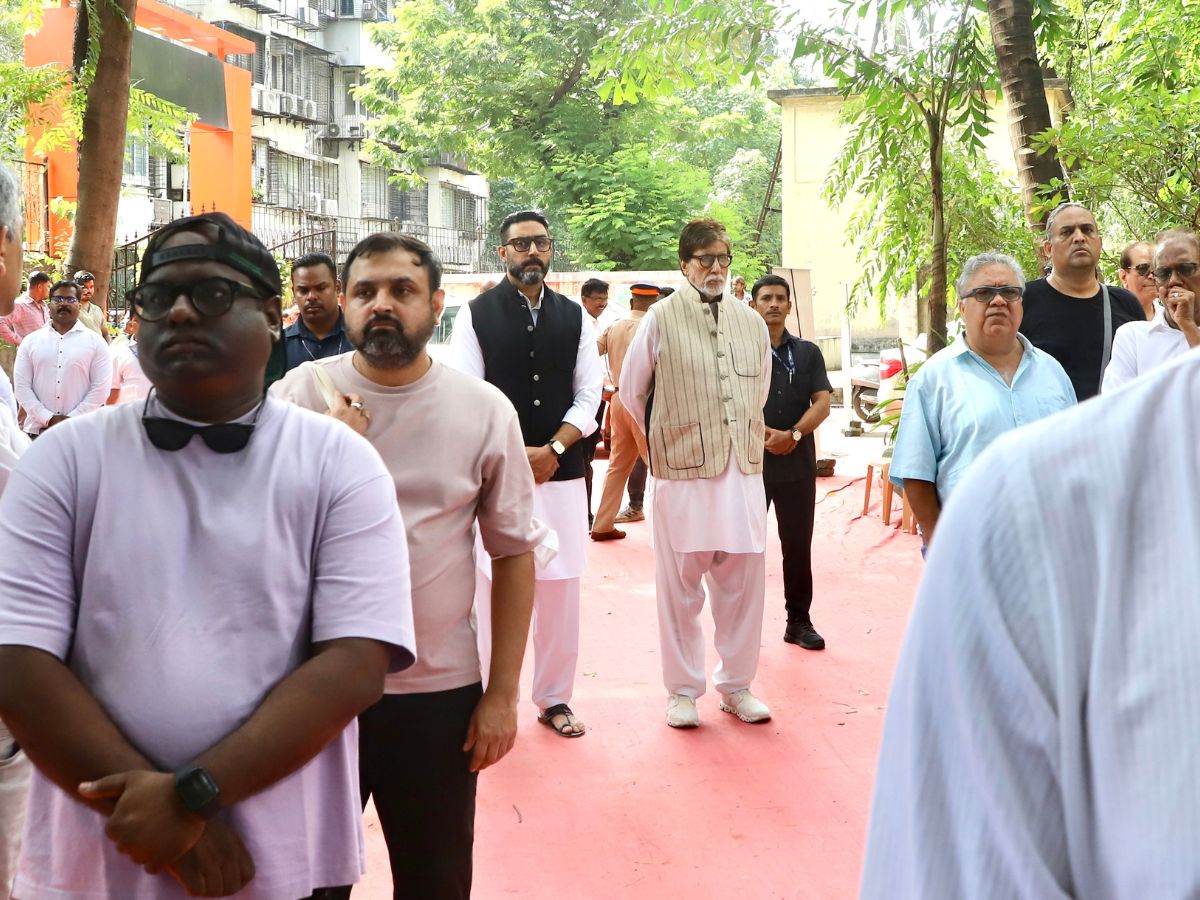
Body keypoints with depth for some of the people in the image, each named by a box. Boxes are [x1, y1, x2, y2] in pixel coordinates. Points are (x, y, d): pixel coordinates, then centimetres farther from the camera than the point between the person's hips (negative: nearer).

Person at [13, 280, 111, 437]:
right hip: (38, 430, 2)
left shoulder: (95, 341, 3)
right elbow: (21, 385, 3)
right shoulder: (30, 341, 8)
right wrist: (48, 418, -9)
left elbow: (101, 386, -4)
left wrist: (72, 419, -11)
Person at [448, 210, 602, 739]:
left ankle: (554, 698, 18)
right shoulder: (477, 314, 0)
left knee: (561, 587, 6)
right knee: (494, 586, -1)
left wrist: (552, 449, -8)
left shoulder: (573, 316, 10)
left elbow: (589, 394, 6)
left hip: (561, 472, 3)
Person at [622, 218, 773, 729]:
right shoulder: (661, 319, -4)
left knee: (742, 583, 8)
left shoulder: (752, 323, 10)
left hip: (744, 472, 4)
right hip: (683, 475, -4)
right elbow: (632, 393, 6)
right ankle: (683, 691, 17)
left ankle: (736, 685, 22)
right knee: (681, 587, 4)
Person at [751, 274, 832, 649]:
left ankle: (799, 621, 18)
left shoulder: (808, 352, 9)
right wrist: (762, 432, -18)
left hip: (798, 463, 2)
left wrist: (793, 435, -14)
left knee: (798, 545, 8)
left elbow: (822, 403, 1)